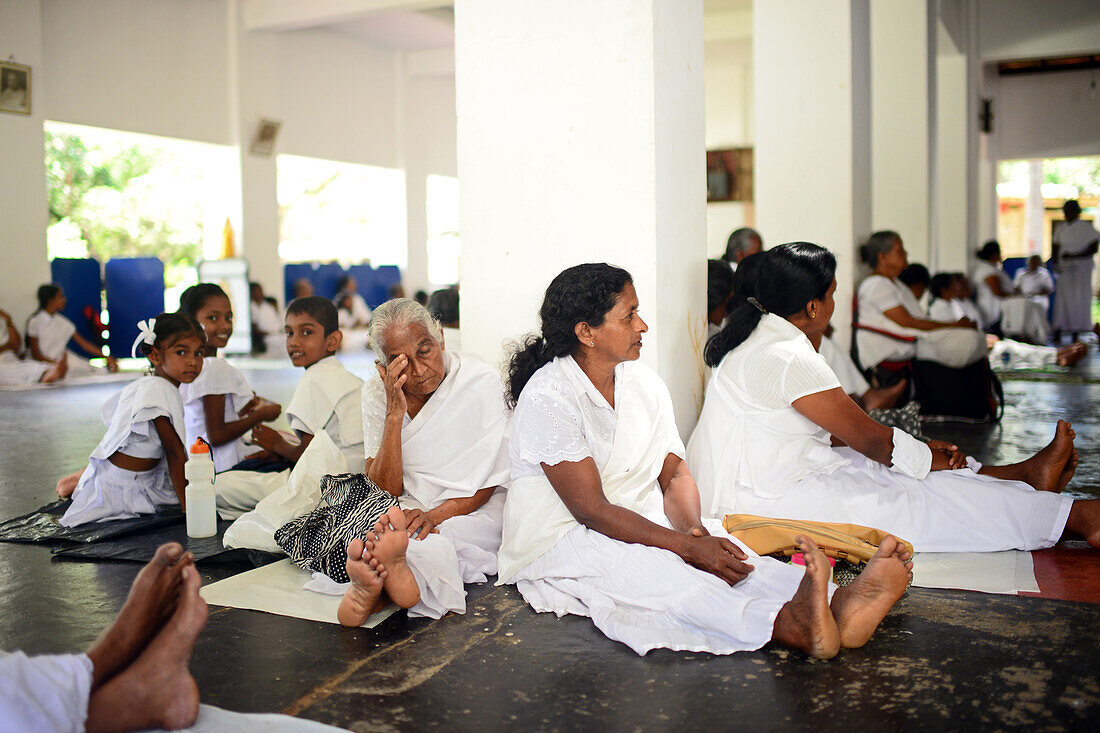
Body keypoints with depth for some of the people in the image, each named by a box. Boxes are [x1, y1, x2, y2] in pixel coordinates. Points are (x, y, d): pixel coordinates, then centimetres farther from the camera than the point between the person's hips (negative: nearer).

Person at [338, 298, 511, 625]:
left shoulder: (483, 382, -10)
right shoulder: (377, 392, -2)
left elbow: (487, 484, -7)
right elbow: (385, 491, -8)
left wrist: (436, 514, -27)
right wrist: (395, 414, -20)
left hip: (474, 510, -2)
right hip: (410, 507, 2)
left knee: (430, 541, -37)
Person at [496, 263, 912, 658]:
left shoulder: (644, 384, 8)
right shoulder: (547, 397, -17)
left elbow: (675, 475, 6)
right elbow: (592, 509, -22)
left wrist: (694, 529, -17)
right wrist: (687, 546, -27)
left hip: (643, 525, 7)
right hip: (558, 543, -7)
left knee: (724, 553, -25)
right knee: (651, 570, -38)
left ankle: (839, 605, -48)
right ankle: (787, 625, -62)